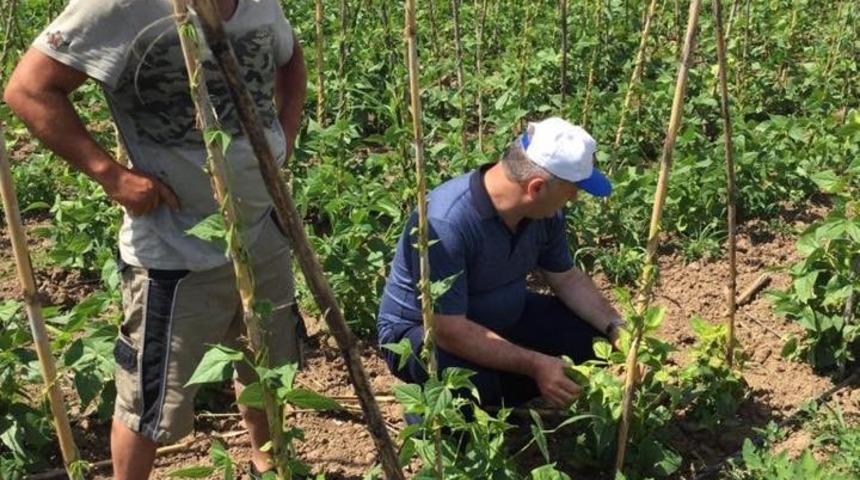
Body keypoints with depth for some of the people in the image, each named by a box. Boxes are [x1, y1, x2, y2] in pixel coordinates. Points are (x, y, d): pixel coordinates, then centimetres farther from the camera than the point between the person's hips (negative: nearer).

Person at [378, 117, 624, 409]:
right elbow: (448, 329, -35)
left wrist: (615, 327, -9)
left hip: (500, 316, 8)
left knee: (588, 334, -2)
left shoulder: (543, 210, -12)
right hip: (422, 330, -7)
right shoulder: (446, 224, -36)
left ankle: (499, 400, 13)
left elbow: (567, 278, 4)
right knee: (470, 384, -37)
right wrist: (535, 365, -33)